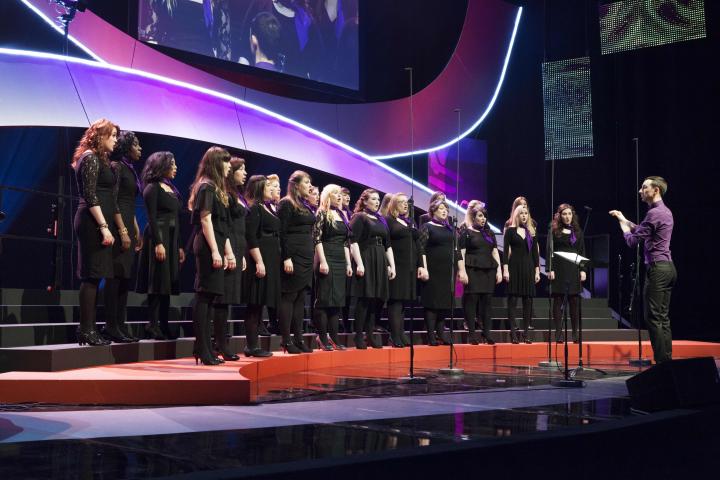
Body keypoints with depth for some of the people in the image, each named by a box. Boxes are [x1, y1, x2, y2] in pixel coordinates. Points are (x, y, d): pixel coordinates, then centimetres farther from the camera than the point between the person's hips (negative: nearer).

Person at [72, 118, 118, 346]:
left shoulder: (99, 158, 20)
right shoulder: (91, 158, -8)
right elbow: (90, 196, -16)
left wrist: (104, 226, 17)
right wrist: (104, 227, -20)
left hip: (95, 223, 10)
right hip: (92, 223, -10)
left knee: (92, 277, 8)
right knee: (92, 276, -9)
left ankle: (88, 330, 10)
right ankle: (87, 330, -8)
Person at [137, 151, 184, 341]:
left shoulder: (171, 189, 18)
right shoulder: (153, 188, -5)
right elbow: (151, 218, -12)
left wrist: (179, 246, 16)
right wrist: (158, 243, -21)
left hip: (172, 239, 8)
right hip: (158, 237, -8)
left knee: (168, 284, 6)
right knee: (158, 284, -8)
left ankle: (163, 325, 8)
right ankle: (152, 325, -5)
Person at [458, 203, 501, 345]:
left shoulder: (489, 233, 18)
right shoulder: (466, 232, 2)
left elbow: (495, 252, 16)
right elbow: (461, 252, -4)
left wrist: (499, 270, 8)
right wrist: (462, 271, -13)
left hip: (489, 270, 5)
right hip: (472, 271, -5)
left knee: (487, 301, 3)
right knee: (471, 300, -6)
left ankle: (486, 333, 8)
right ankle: (472, 334, -2)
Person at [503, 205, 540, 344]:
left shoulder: (532, 232, 13)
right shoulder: (510, 230, 2)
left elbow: (535, 252, 13)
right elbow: (506, 250, -2)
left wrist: (537, 270, 6)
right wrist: (505, 269, -11)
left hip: (529, 267, 4)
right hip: (514, 266, -4)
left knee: (528, 300, 2)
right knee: (512, 299, -5)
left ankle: (525, 332, 6)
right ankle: (513, 332, -4)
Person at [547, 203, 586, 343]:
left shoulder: (577, 231, 12)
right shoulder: (554, 230, 3)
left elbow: (582, 251, 11)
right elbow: (549, 250, -2)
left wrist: (583, 270, 3)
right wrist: (549, 269, -11)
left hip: (574, 270, 3)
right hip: (559, 269, -2)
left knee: (574, 301, 2)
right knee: (558, 300, -1)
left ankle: (575, 333, 8)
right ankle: (559, 333, 3)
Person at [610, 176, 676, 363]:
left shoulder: (654, 213, -14)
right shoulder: (665, 211, 17)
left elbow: (633, 240, -12)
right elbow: (643, 230, 29)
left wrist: (623, 225, 5)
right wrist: (624, 220, 24)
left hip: (657, 268, -10)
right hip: (668, 267, 10)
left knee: (654, 317, -8)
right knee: (663, 317, 10)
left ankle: (661, 361, -9)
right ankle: (667, 360, 12)